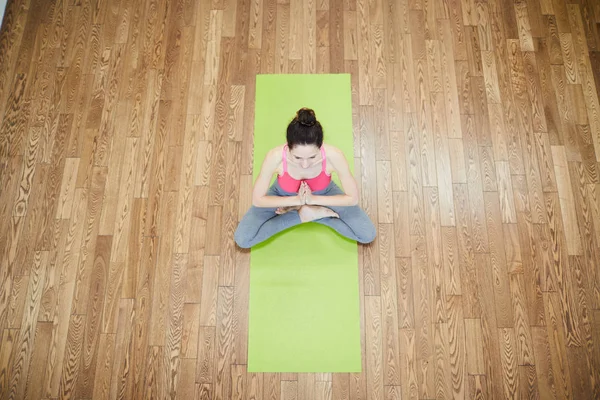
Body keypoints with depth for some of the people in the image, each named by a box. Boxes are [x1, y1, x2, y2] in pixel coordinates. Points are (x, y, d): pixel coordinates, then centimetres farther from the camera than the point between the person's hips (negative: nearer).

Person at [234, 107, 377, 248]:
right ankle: (303, 214, -2)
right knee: (242, 239, -13)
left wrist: (313, 200, -29)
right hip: (284, 195, 0)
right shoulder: (275, 156, -38)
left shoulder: (333, 155, -37)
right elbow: (257, 200, -23)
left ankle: (308, 212, 1)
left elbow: (353, 198, -23)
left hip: (323, 194, 1)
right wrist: (296, 200, -29)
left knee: (367, 235, -10)